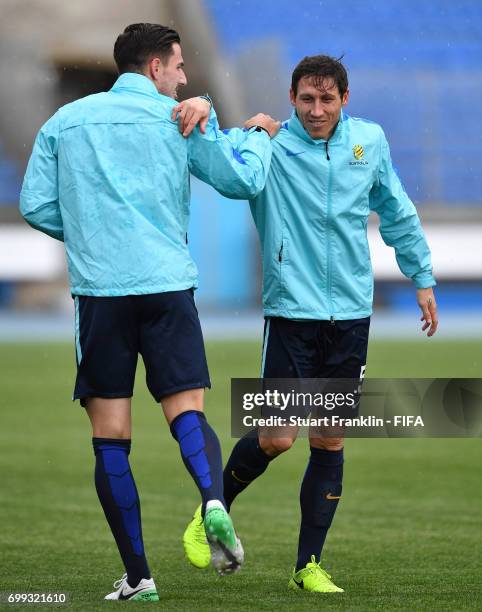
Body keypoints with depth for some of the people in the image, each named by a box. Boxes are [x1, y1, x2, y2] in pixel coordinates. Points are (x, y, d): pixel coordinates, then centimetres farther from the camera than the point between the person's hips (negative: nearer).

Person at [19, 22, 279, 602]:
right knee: (188, 411, 1)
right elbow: (242, 180, 12)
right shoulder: (181, 120, 7)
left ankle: (137, 577, 0)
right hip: (168, 283, -1)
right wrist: (260, 136, 31)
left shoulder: (65, 121, 12)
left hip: (98, 289, 1)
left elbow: (35, 205, 9)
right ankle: (213, 502, -31)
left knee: (110, 437, 3)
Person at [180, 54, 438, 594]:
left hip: (351, 314, 4)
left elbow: (397, 212, 19)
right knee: (277, 438, -7)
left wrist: (421, 276, 23)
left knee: (330, 442, 4)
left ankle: (308, 565, 12)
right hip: (291, 311, -4)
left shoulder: (369, 141, 6)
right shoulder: (269, 148, -6)